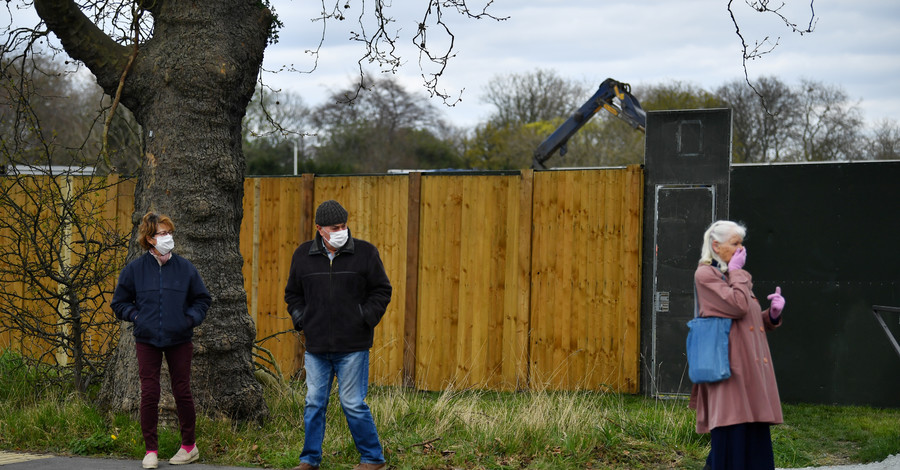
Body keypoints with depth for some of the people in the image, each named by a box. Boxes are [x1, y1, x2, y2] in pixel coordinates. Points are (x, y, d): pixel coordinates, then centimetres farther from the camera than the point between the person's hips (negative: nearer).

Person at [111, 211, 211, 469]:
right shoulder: (135, 269, 1)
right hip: (147, 340, 0)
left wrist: (191, 318, -2)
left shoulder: (185, 268, 2)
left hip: (179, 340, 0)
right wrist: (136, 316, -4)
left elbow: (202, 299, 14)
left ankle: (189, 445, 20)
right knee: (149, 393, -3)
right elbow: (119, 302, 11)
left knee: (182, 391, 5)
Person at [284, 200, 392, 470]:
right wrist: (301, 319, 4)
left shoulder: (365, 253, -1)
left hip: (353, 346, -3)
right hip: (317, 346, 3)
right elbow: (292, 293, 18)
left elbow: (382, 290, 5)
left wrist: (365, 318, -7)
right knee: (314, 403, 7)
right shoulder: (304, 255, 6)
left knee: (353, 404, -3)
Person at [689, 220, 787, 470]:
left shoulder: (737, 277, 21)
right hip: (729, 366, -9)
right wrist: (736, 272, -4)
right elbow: (738, 306, -17)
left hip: (751, 367, 9)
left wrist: (772, 314, 6)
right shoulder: (706, 274, -5)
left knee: (755, 438, 5)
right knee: (732, 437, -11)